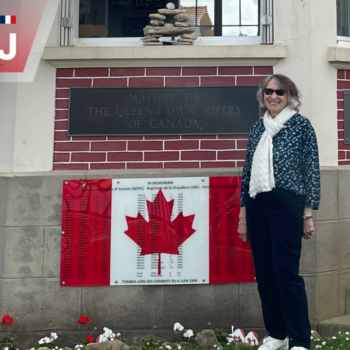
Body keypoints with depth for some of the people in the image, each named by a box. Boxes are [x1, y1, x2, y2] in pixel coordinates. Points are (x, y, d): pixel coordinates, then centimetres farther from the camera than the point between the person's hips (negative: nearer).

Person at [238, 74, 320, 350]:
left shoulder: (301, 125, 0)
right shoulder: (257, 128, 13)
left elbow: (312, 170, -2)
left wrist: (308, 213, -6)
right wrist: (243, 215, 14)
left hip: (286, 205, -5)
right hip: (257, 206, 5)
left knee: (287, 272, -5)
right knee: (264, 273, 9)